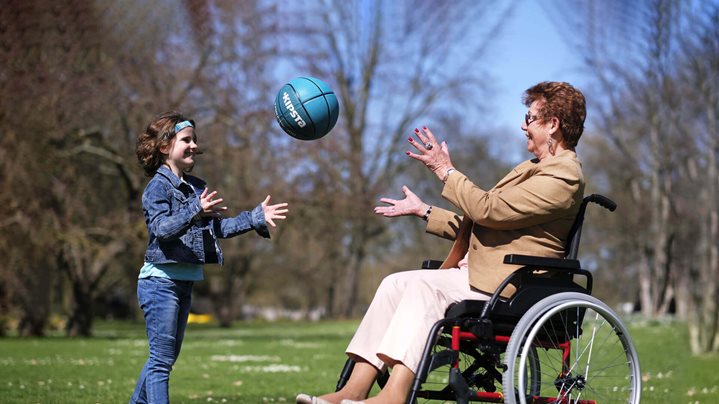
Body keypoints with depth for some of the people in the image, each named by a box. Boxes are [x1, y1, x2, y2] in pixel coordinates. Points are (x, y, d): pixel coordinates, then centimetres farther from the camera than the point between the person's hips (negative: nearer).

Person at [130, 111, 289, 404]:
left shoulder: (197, 187, 13)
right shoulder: (158, 187, -11)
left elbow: (219, 227, 15)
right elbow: (162, 228, -27)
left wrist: (256, 217, 8)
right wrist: (196, 212, -42)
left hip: (184, 283, 9)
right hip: (161, 281, -9)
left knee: (164, 357, 16)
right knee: (161, 360, -8)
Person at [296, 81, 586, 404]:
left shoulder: (563, 177, -9)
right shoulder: (534, 169, 25)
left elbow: (488, 209, -18)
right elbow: (480, 224, 27)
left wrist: (445, 171, -8)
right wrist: (423, 211, 24)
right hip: (480, 273, 10)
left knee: (424, 285, -28)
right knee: (395, 283, -9)